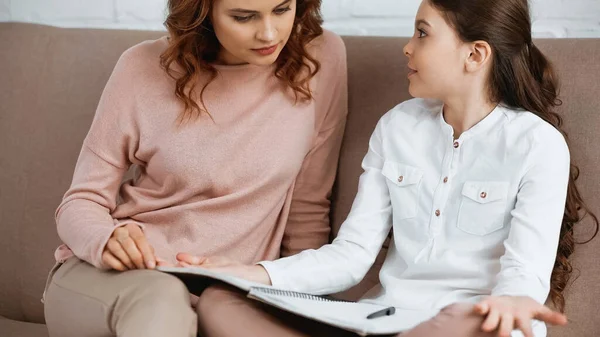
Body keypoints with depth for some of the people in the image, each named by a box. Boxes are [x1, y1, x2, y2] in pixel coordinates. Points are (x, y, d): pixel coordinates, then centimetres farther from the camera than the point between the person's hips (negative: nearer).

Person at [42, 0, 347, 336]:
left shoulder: (322, 58, -5)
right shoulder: (145, 68, -7)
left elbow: (307, 210, 3)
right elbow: (81, 203, 0)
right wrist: (107, 239, -22)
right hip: (104, 281, -2)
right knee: (159, 298, -35)